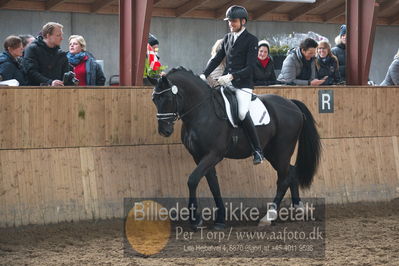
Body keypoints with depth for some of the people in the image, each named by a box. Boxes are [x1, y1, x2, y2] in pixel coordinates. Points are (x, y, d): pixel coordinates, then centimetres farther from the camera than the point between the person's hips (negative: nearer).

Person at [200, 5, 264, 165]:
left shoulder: (251, 40, -5)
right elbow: (217, 59, 18)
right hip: (226, 82, 7)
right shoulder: (227, 38, 14)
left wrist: (232, 76, -25)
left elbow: (250, 68, -13)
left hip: (243, 85, -7)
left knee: (243, 113, -26)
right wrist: (204, 74, 4)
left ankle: (257, 151, -18)